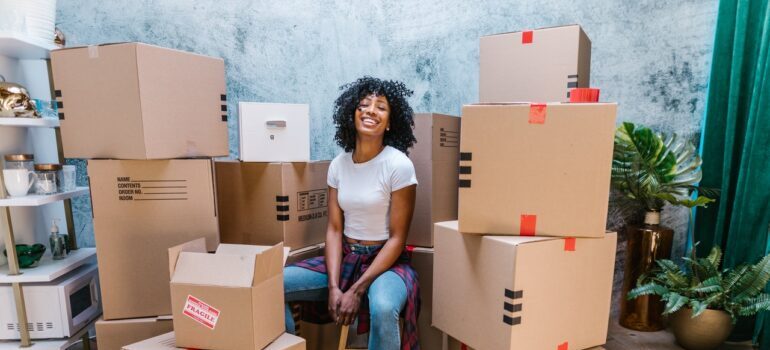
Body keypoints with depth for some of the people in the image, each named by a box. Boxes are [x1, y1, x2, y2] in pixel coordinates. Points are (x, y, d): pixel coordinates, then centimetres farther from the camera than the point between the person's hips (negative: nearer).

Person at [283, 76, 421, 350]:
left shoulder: (399, 165, -14)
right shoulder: (339, 164, 1)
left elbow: (397, 238, -13)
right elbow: (334, 229, 1)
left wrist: (356, 290, -18)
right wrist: (333, 286, -12)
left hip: (386, 261, -4)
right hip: (344, 258, 5)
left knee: (383, 309, -37)